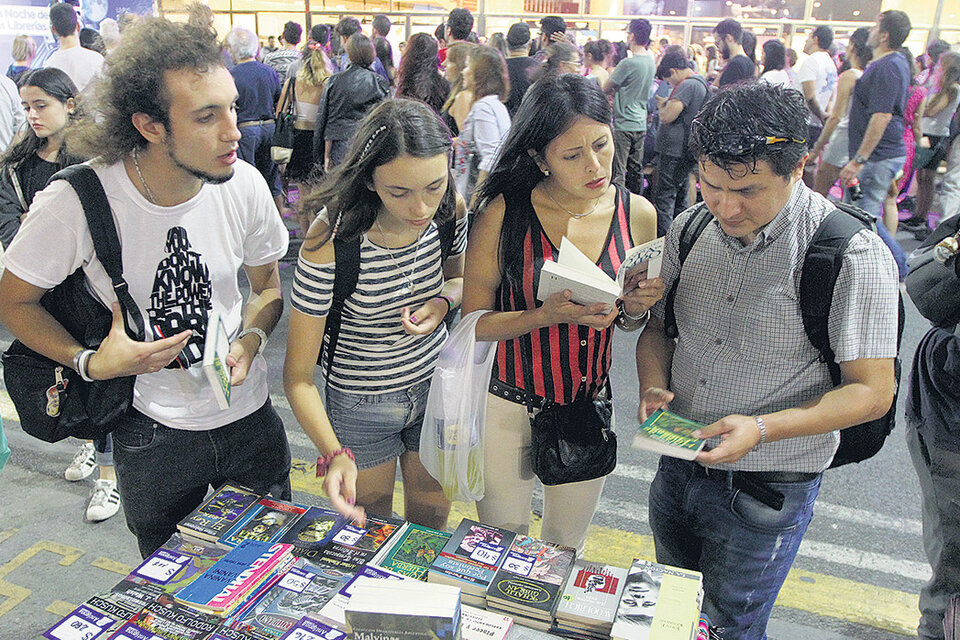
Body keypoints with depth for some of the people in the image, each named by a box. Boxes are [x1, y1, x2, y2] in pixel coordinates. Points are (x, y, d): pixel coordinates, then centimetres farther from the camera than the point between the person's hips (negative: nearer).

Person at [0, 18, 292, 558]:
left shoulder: (244, 185, -14)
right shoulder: (75, 203, -22)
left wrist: (251, 339, -17)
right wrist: (91, 362, -20)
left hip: (250, 416, 2)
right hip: (152, 432, -2)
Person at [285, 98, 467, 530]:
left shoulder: (451, 211, -16)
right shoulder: (330, 245, -30)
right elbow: (298, 376, -24)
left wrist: (443, 301, -17)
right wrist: (334, 454, -39)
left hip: (436, 385, 4)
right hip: (361, 406, -3)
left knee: (433, 520, 23)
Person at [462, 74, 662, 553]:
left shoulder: (637, 213, -6)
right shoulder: (505, 212, -16)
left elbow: (628, 323, 7)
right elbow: (474, 321, -13)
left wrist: (635, 307, -16)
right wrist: (548, 315, -28)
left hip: (591, 404, 3)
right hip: (507, 406, -2)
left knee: (567, 548, 22)